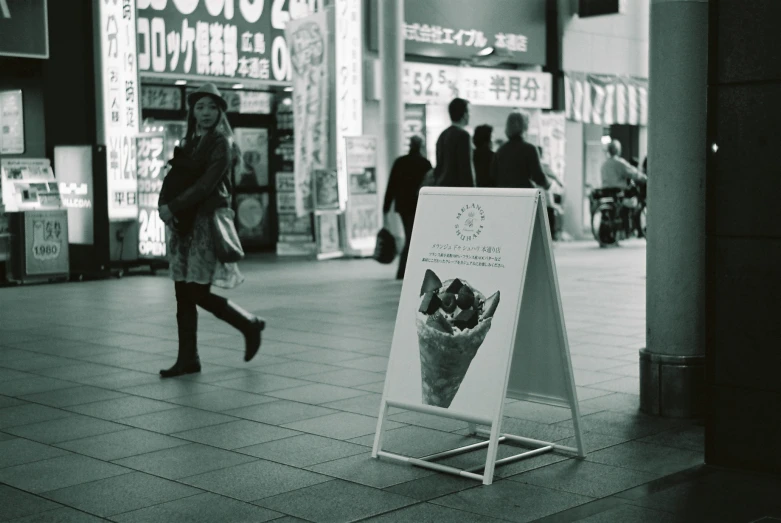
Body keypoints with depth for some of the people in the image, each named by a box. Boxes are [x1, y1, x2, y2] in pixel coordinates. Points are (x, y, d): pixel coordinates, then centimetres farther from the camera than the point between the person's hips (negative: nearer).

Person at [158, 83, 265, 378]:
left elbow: (206, 184, -14)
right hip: (184, 224, 7)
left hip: (208, 221, -7)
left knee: (199, 293, -8)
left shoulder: (221, 144, -5)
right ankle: (187, 359, 10)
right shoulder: (189, 143, 16)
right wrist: (165, 205, -5)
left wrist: (173, 207, -15)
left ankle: (250, 325, 14)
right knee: (183, 294, 4)